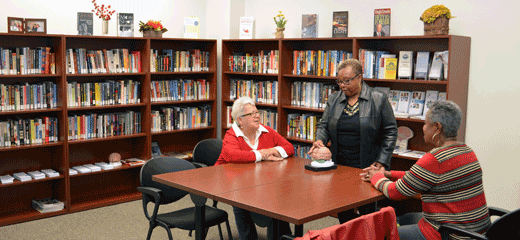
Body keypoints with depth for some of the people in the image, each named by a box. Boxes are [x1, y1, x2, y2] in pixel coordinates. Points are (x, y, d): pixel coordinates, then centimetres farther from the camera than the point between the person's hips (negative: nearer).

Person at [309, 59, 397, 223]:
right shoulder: (334, 100, 10)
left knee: (367, 211, -1)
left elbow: (390, 131, -1)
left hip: (367, 167, -4)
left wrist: (381, 161, -6)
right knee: (342, 211, 7)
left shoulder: (378, 99, -2)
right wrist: (320, 140, -10)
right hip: (339, 166, 4)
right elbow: (323, 125, 13)